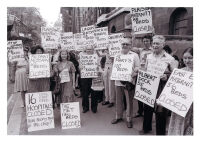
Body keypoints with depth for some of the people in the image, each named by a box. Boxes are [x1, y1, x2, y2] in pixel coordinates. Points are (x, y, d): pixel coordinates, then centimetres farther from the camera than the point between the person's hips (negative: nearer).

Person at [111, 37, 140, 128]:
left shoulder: (134, 55, 1)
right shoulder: (117, 56, 13)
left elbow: (138, 68, -4)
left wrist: (134, 73, -22)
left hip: (129, 81, -4)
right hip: (118, 81, 4)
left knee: (129, 101, 5)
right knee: (118, 100, 13)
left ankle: (129, 119, 19)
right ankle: (118, 116, 30)